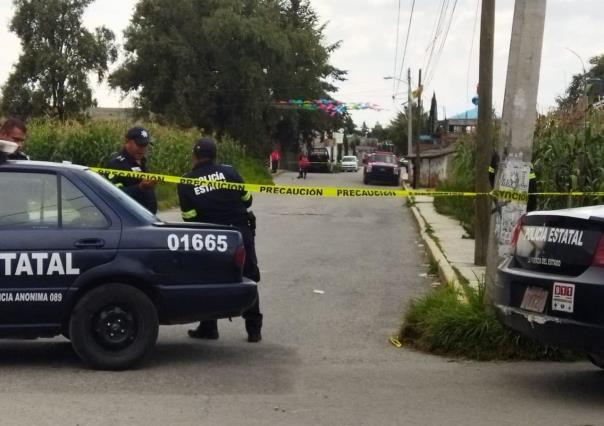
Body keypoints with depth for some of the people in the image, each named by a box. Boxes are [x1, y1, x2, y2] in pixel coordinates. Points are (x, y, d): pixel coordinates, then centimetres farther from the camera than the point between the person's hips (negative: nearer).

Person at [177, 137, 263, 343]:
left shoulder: (186, 183, -4)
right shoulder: (228, 172, -4)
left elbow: (189, 218, -3)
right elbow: (247, 200, 4)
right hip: (241, 232, 1)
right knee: (247, 280, 9)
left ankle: (208, 328, 18)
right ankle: (254, 329, 11)